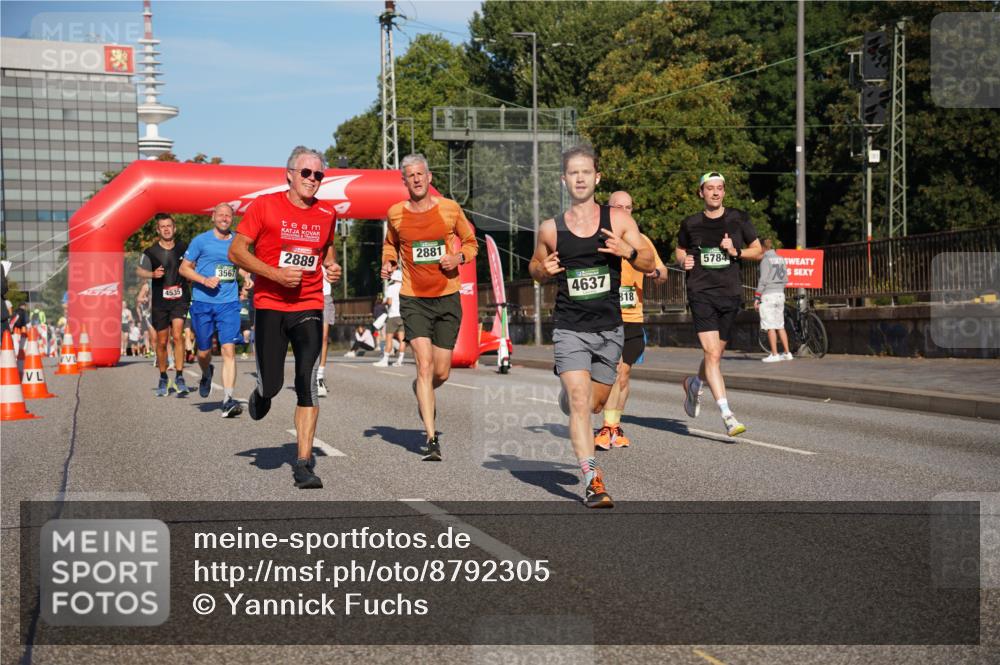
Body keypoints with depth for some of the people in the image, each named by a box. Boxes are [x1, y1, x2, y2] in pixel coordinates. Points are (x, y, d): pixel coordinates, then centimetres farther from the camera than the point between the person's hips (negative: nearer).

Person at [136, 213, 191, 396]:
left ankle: (179, 377, -13)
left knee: (177, 335, -17)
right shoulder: (151, 252, -3)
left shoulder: (183, 248, 2)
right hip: (160, 301, 0)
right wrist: (152, 274, -16)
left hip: (180, 299, 0)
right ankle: (163, 379, 24)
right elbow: (139, 271, 2)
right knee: (162, 341, 7)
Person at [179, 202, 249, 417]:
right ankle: (207, 374, 44)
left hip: (229, 303, 1)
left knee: (228, 350, -12)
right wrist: (204, 280, -12)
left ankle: (228, 400, -15)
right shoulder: (200, 241, 1)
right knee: (204, 351, 8)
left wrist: (247, 277, 9)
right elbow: (184, 268, 3)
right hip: (202, 303, -1)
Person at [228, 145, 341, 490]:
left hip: (309, 307, 2)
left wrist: (331, 265, 4)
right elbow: (236, 251, -6)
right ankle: (261, 393, 40)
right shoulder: (265, 205, -5)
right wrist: (276, 274, -16)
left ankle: (304, 464, -6)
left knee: (308, 384, -10)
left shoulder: (327, 213, 6)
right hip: (270, 306, -2)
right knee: (272, 385, -1)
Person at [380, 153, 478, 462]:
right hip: (413, 299, -1)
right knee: (425, 366, -14)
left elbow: (471, 242, 12)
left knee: (441, 372, 6)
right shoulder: (395, 213, 2)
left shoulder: (450, 208, 0)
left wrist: (458, 257, -8)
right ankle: (431, 438, -10)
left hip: (447, 297, 1)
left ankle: (421, 393, 44)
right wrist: (388, 263, 1)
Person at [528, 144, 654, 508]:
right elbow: (535, 268, 16)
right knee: (580, 402, -16)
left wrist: (628, 251, -19)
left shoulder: (618, 219, 0)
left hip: (609, 329, 2)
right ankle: (592, 480, -12)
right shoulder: (550, 228, 0)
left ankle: (567, 396, 51)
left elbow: (649, 264, 2)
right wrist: (543, 270, -8)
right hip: (569, 329, -2)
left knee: (594, 404, 15)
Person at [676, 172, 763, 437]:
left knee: (716, 354, 12)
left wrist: (737, 251, -7)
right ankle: (728, 416, -18)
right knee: (712, 354, -16)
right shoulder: (691, 224, 6)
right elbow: (679, 250, 22)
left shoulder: (738, 219, 6)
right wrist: (684, 260, -1)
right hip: (701, 293, -2)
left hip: (730, 294, 2)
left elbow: (758, 251, 11)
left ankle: (694, 385, 45)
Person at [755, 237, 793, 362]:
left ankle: (774, 354, -5)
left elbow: (763, 280, -14)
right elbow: (785, 279, 14)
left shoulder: (766, 260, -10)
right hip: (780, 294, 7)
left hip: (768, 295, -7)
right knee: (780, 326, 12)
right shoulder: (781, 259, 12)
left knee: (770, 326, -4)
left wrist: (756, 298, -11)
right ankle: (787, 353, 12)